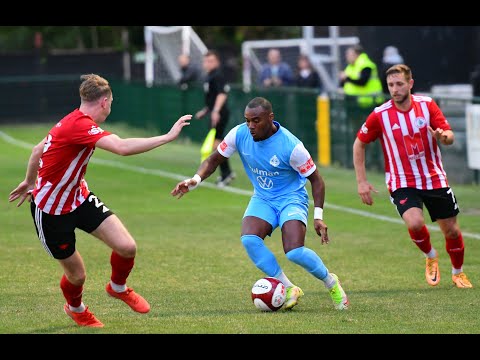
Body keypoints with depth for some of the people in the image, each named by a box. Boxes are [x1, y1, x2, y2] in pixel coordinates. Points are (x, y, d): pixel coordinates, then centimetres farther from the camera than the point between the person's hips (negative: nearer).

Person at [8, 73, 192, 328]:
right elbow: (122, 147, -41)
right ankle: (76, 308, 40)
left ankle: (118, 287, 24)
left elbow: (38, 149, 17)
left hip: (79, 198, 8)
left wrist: (30, 182, 33)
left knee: (127, 247, -8)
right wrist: (168, 137, -36)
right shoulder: (80, 125, -28)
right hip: (51, 211, -8)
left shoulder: (73, 121, 2)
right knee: (76, 275, 5)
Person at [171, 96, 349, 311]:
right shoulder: (239, 134, -12)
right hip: (262, 199, 4)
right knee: (249, 239, -26)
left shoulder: (290, 146, -23)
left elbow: (316, 179, -11)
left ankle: (331, 283, 7)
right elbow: (215, 159, 2)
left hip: (291, 198, -4)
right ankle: (289, 289, -9)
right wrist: (195, 180, -16)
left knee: (294, 252, -25)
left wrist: (318, 216, -17)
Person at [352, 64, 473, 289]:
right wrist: (361, 182, -1)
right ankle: (430, 257, 5)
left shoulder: (427, 104, -5)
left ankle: (458, 273, 34)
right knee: (415, 223, -27)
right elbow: (359, 144, 3)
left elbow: (449, 136, -5)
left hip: (435, 180, 2)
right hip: (402, 184, -2)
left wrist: (443, 136, -31)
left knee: (451, 230, 6)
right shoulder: (380, 115, -9)